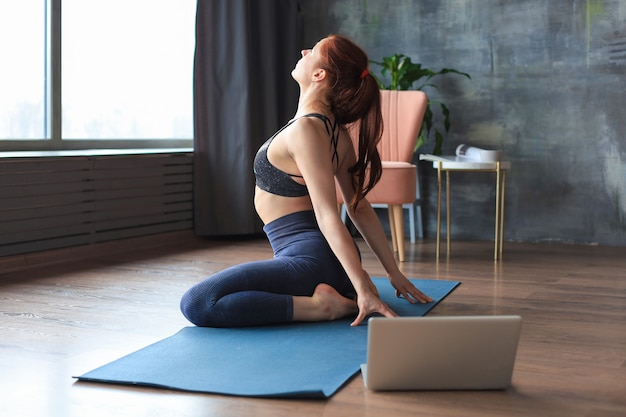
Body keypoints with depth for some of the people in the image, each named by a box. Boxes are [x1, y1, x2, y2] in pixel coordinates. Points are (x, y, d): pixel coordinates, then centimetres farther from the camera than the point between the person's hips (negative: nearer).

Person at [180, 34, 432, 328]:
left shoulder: (306, 129, -19)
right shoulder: (335, 129, 8)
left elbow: (328, 216, -23)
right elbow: (359, 207, 11)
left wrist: (363, 289, -25)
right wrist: (393, 272, 15)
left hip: (308, 258, -10)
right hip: (331, 261, 10)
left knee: (196, 303, -22)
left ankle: (317, 306, -17)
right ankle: (339, 293, 14)